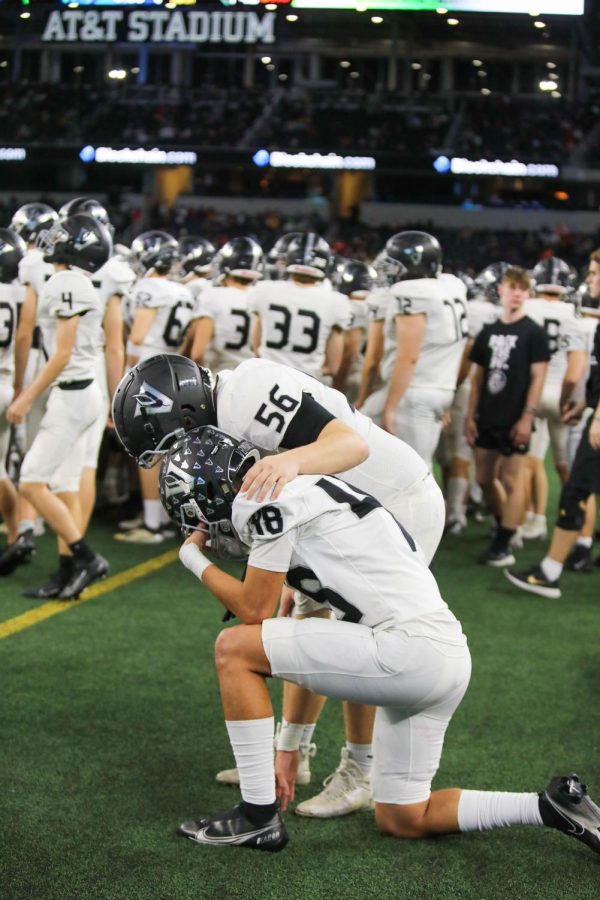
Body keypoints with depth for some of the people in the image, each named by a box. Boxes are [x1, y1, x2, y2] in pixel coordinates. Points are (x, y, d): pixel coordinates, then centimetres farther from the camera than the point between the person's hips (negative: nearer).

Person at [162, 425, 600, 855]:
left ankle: (258, 817, 3)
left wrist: (196, 560, 15)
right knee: (401, 821, 20)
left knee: (234, 648, -3)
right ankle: (553, 807, 18)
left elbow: (254, 610, -3)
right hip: (447, 658, 10)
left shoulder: (266, 500, -6)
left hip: (409, 649, -10)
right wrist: (290, 747, 28)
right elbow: (306, 647, 26)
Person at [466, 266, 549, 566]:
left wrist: (527, 417, -14)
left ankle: (504, 545, 2)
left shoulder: (534, 333, -4)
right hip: (487, 419, 6)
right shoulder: (487, 333, 10)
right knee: (484, 479, 11)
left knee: (511, 480, -2)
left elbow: (537, 377, -8)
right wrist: (470, 416, 7)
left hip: (514, 420, -6)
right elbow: (477, 377, 12)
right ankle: (505, 527, 30)